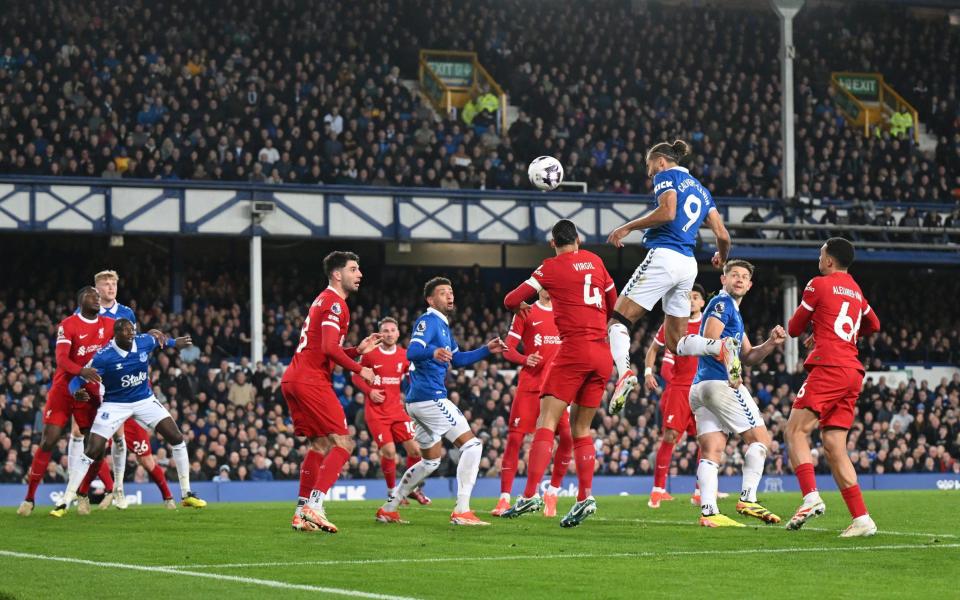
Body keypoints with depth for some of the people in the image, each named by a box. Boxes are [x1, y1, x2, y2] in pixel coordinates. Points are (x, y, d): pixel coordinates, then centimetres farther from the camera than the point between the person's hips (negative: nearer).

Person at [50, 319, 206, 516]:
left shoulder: (144, 342, -12)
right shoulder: (103, 357, -24)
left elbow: (159, 339, 16)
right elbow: (77, 380, -23)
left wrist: (174, 343, 14)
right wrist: (77, 392, -41)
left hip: (145, 401, 4)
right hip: (115, 405, -4)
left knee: (177, 439, -6)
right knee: (91, 451, -14)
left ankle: (186, 494, 7)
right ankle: (64, 503, -7)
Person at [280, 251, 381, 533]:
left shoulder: (324, 301, 23)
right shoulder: (334, 303, -9)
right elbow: (330, 349, -19)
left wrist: (359, 349, 15)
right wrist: (359, 369, -7)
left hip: (293, 381, 10)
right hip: (311, 381, -10)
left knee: (320, 445, 14)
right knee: (343, 444, -9)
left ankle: (302, 513, 11)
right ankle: (314, 506, -19)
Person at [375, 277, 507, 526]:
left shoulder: (443, 325, 22)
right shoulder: (428, 321, -9)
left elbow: (458, 360, 31)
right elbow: (412, 351, -25)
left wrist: (486, 350, 19)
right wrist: (432, 352, -46)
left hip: (419, 401, 11)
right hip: (430, 397, -11)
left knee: (431, 461, 20)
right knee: (472, 444, -13)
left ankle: (388, 509, 22)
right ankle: (462, 511, -19)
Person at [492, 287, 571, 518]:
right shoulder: (526, 313, 6)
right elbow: (508, 349, 2)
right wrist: (525, 359, -17)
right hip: (530, 384, -3)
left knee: (568, 436, -11)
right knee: (515, 437, -8)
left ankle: (552, 494, 5)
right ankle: (504, 498, -4)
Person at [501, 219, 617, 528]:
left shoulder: (551, 267, 2)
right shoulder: (595, 261, 15)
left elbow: (512, 300, 2)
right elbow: (614, 304, 26)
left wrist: (519, 305, 24)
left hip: (574, 348, -5)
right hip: (603, 354, 5)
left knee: (547, 421, -9)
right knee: (580, 428, 12)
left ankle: (531, 494, -21)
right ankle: (585, 496, 0)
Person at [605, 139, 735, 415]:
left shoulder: (667, 176, 3)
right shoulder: (701, 190, 23)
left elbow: (667, 212, -15)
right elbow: (722, 235, 17)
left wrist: (627, 227, -7)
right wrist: (722, 256, 38)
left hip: (663, 256, -7)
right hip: (688, 265, 7)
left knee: (617, 321, -6)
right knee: (676, 343, 11)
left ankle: (624, 371, -33)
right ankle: (721, 347, -16)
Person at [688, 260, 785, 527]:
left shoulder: (734, 313, 27)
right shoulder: (722, 303, -4)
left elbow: (748, 356, 26)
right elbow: (710, 342, -16)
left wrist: (771, 343, 10)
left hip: (700, 387, 9)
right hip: (721, 383, -9)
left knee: (711, 450, -2)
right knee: (761, 438, -2)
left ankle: (708, 512, -12)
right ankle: (747, 499, -7)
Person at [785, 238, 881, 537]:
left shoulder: (818, 285, 0)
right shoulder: (856, 291, 21)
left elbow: (794, 328, 6)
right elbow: (873, 325, 38)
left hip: (829, 367, -7)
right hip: (853, 372, 7)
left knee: (796, 430, -10)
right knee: (833, 446, 5)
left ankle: (811, 497, -29)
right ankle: (861, 518, -3)